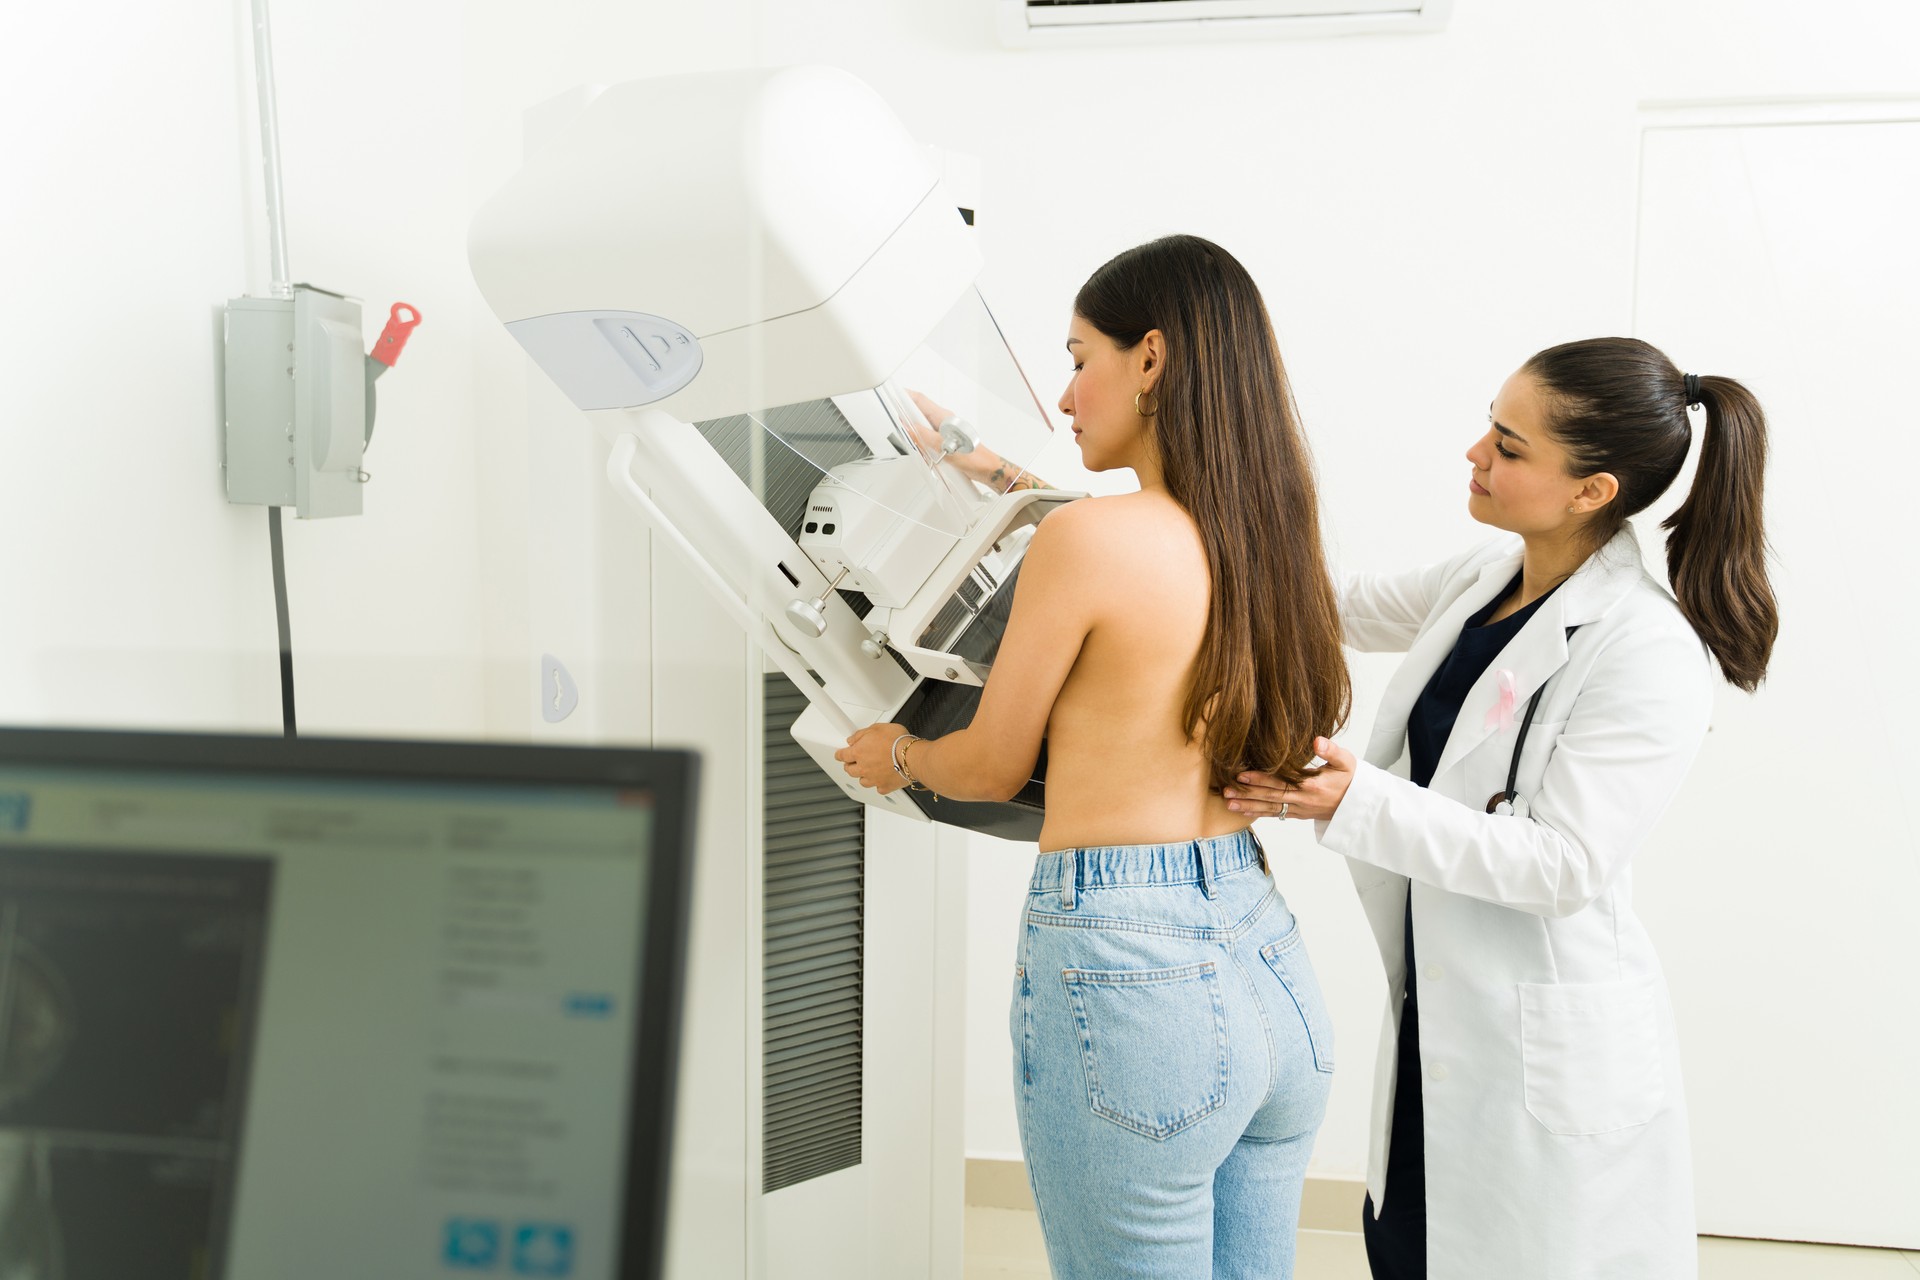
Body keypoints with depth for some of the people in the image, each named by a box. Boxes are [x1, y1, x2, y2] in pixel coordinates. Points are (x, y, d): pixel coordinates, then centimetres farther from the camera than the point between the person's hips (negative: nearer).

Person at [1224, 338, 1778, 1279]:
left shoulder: (1649, 656, -21)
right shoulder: (1486, 577, 2)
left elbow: (1560, 864, -23)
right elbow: (1346, 608, 17)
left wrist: (1359, 804, -29)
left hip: (1545, 1054, -7)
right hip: (1436, 1016, 8)